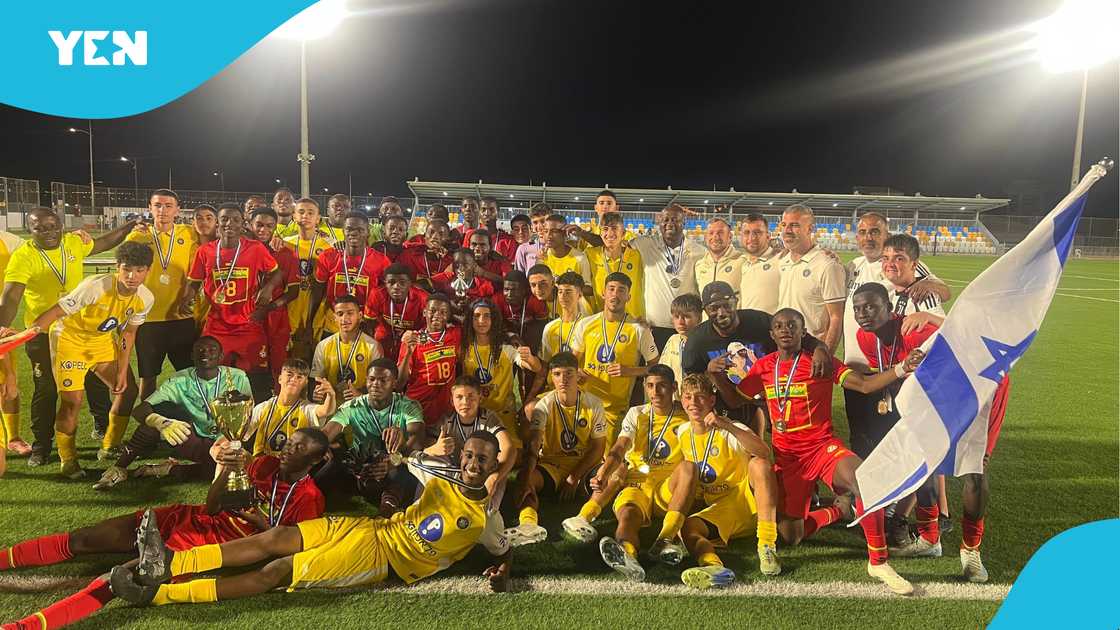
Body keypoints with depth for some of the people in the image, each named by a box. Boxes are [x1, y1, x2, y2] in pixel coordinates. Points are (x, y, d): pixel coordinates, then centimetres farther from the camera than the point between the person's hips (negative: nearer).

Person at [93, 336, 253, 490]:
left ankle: (171, 469, -16)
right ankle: (118, 468, -14)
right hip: (191, 442, 1)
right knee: (161, 409, -25)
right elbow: (138, 411, -20)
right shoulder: (179, 381, -9)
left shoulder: (237, 378, -7)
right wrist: (161, 422, -42)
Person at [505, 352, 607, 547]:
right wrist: (526, 479, -42)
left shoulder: (593, 404, -7)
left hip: (584, 465, 1)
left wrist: (574, 477, -13)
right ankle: (529, 524, -55)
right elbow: (532, 445, -24)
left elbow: (598, 447, -2)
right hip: (551, 464, -1)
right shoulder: (545, 405, -11)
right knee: (523, 478, -33)